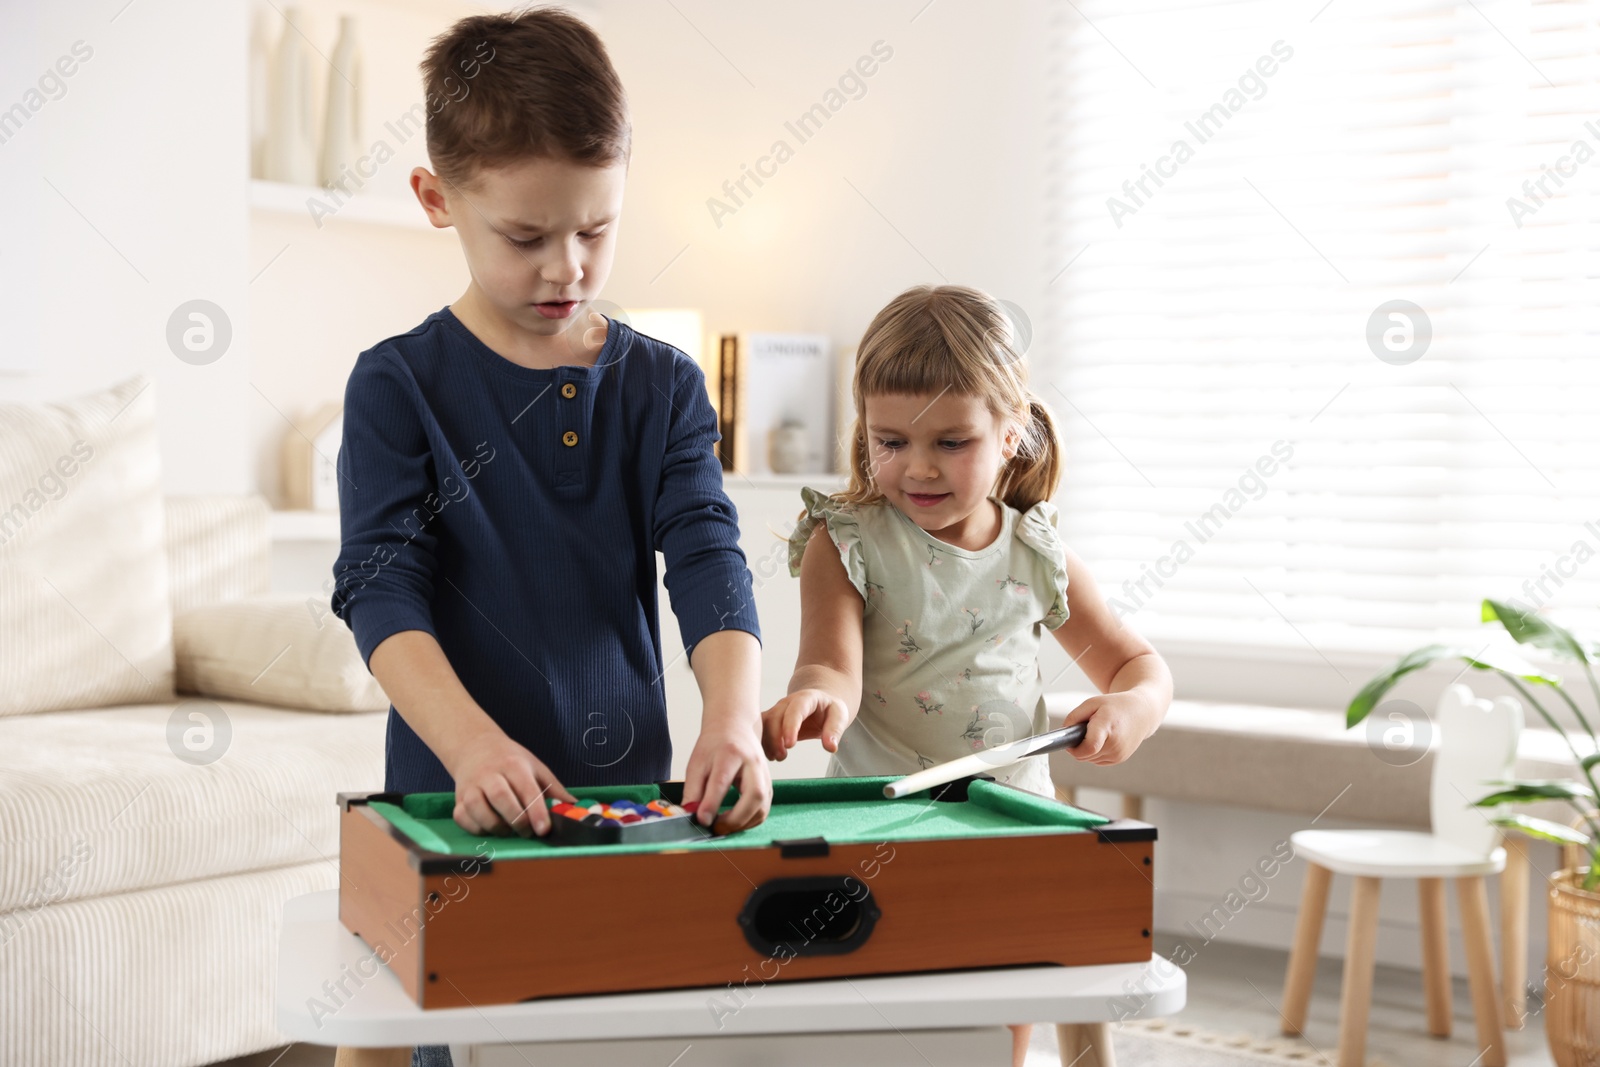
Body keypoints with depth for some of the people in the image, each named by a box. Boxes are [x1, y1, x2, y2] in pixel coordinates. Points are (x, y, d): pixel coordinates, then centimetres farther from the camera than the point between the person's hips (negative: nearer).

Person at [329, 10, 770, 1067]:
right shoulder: (398, 385, -5)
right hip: (458, 799, -2)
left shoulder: (663, 386, 3)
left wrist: (734, 718, -25)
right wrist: (470, 742, -30)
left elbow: (708, 560, -6)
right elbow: (382, 588, -13)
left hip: (630, 789, 3)